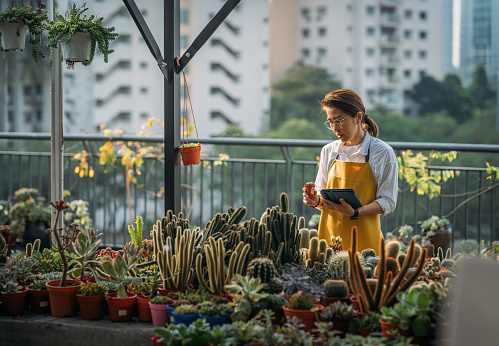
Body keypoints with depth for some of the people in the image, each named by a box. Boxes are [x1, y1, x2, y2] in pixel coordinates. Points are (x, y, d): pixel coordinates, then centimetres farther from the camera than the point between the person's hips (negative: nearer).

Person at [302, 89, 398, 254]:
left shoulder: (383, 153, -4)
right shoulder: (328, 151, 9)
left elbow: (388, 202, -6)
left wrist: (355, 213, -20)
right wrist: (316, 200, -7)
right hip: (330, 233, 3)